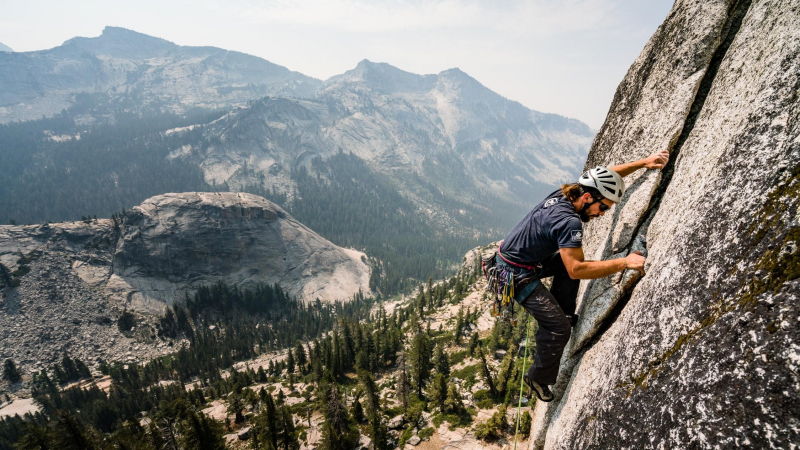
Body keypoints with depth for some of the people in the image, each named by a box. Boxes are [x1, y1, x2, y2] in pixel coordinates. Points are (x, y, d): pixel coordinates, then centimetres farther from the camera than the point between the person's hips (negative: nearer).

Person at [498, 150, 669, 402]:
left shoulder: (566, 193, -3)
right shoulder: (569, 221, -29)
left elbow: (607, 176, 12)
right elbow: (576, 270, -36)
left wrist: (643, 162, 6)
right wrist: (624, 263, -33)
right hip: (517, 274, -9)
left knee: (571, 261, 19)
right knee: (558, 328, -6)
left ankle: (563, 314, 26)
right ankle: (538, 378, 15)